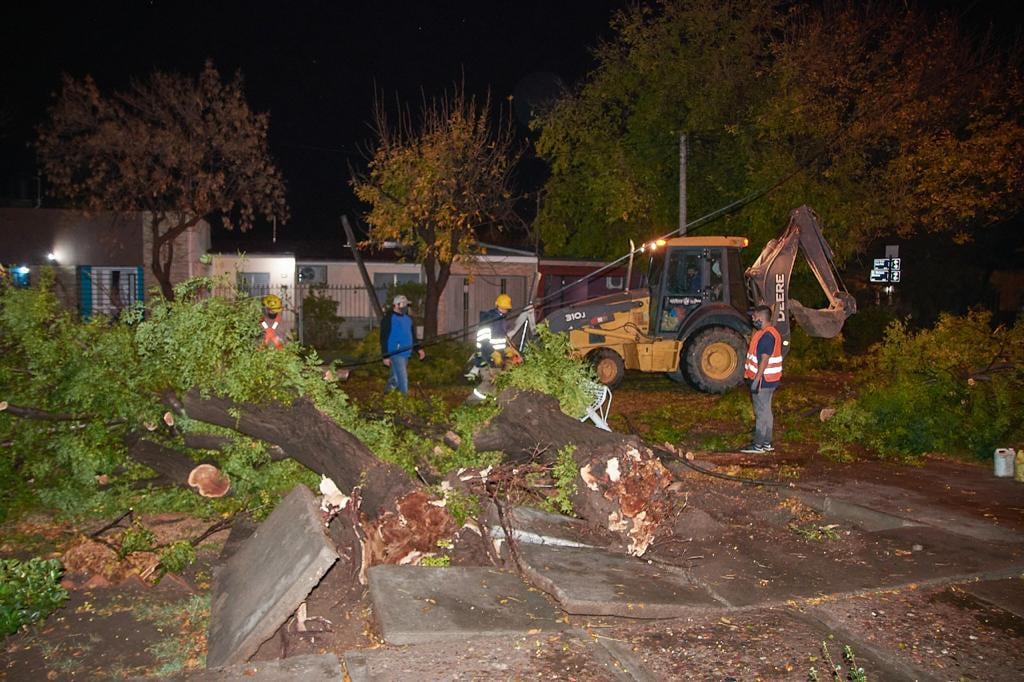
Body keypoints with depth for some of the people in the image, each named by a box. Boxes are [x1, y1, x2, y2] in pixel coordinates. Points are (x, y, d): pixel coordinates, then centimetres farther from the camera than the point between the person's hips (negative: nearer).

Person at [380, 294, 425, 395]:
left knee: (395, 378, 17)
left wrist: (418, 349, 10)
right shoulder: (388, 319, -8)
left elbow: (413, 336, 22)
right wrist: (386, 356, -14)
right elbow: (384, 339, -10)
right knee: (403, 379, -8)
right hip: (395, 354, -7)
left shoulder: (408, 318, 13)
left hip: (406, 353, 7)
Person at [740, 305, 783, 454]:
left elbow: (764, 359, -26)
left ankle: (758, 445, 1)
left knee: (761, 412, -4)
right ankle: (767, 443, 22)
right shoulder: (765, 332, 14)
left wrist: (757, 379, -27)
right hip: (767, 380, 10)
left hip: (763, 380, -10)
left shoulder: (767, 335, -20)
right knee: (766, 411, 15)